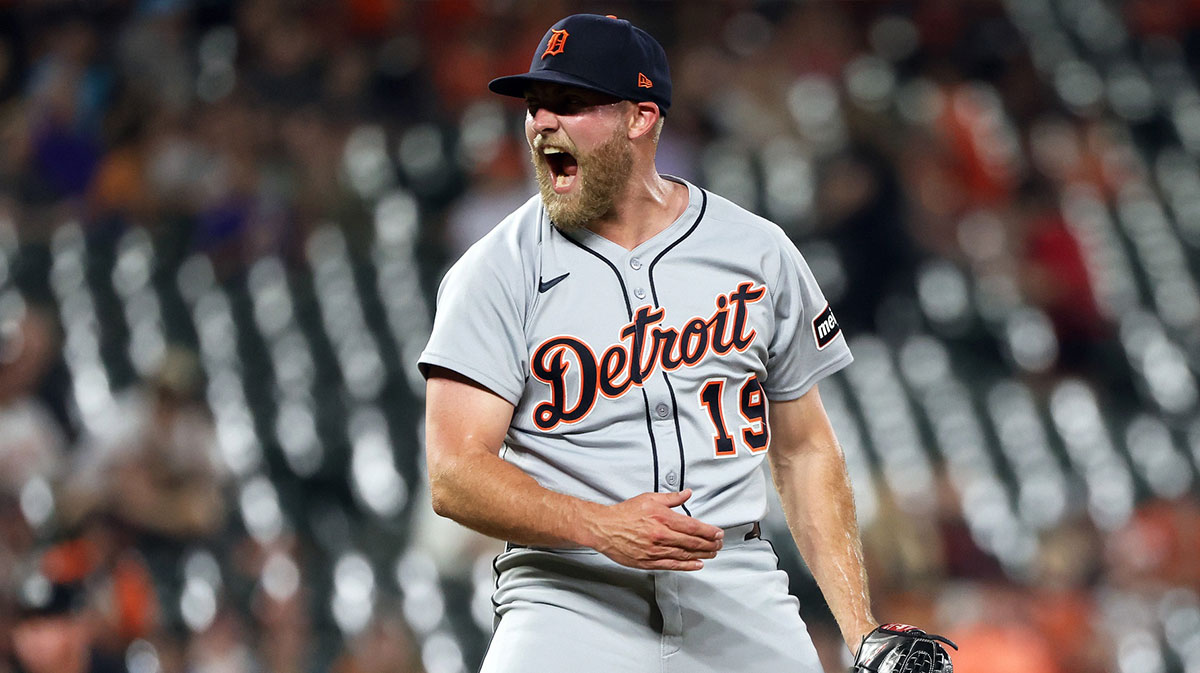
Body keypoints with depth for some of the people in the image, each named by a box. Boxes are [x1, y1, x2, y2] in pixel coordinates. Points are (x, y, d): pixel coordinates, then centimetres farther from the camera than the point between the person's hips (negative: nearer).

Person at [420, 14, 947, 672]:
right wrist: (604, 528, -22)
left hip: (735, 596, 2)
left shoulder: (759, 254, 10)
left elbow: (805, 452, 16)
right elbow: (455, 476, -6)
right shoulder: (498, 271, 1)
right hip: (569, 590, -2)